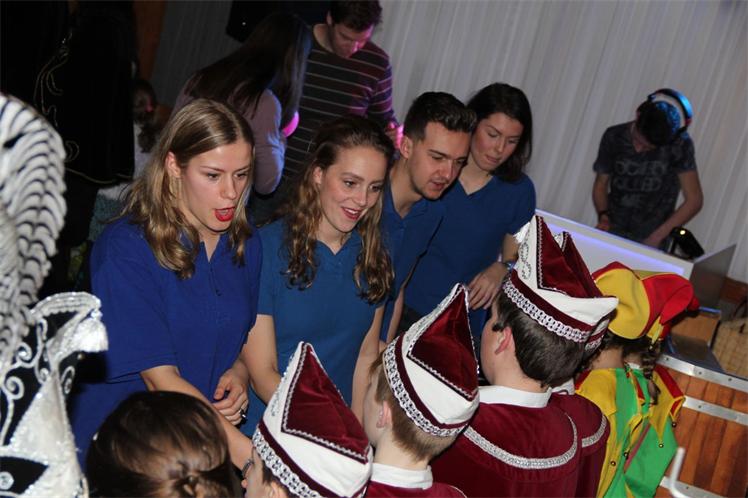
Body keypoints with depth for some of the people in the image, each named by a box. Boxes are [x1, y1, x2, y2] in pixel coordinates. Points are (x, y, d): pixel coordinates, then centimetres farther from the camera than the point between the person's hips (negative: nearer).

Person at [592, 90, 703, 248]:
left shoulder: (680, 144, -9)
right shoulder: (613, 137, -2)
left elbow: (694, 200, -8)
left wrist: (657, 237, -15)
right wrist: (603, 215, -10)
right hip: (613, 231, 2)